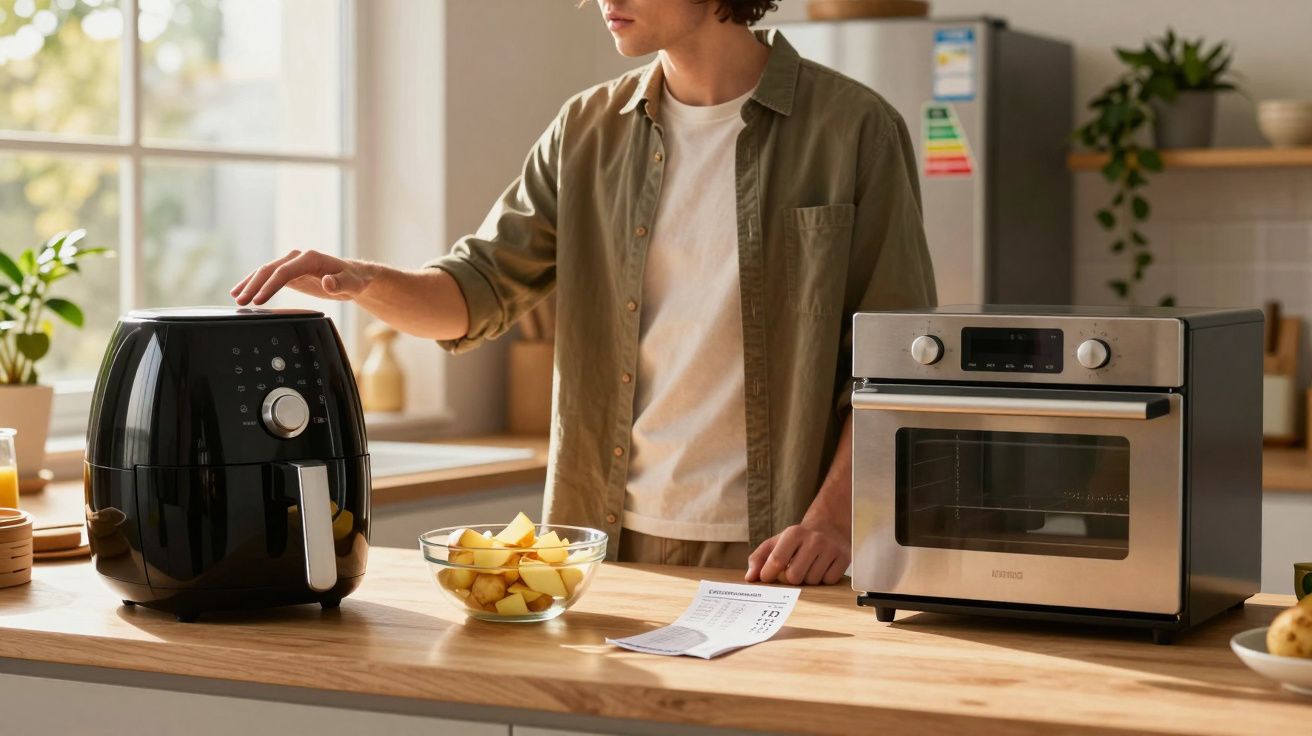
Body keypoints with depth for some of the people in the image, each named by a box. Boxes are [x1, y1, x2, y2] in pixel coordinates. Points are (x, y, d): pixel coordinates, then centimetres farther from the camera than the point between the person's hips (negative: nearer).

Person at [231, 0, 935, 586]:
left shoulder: (854, 129, -4)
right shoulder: (588, 130, 8)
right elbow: (478, 290, 9)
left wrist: (831, 520, -15)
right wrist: (363, 281, -11)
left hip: (765, 556, -3)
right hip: (607, 544, 4)